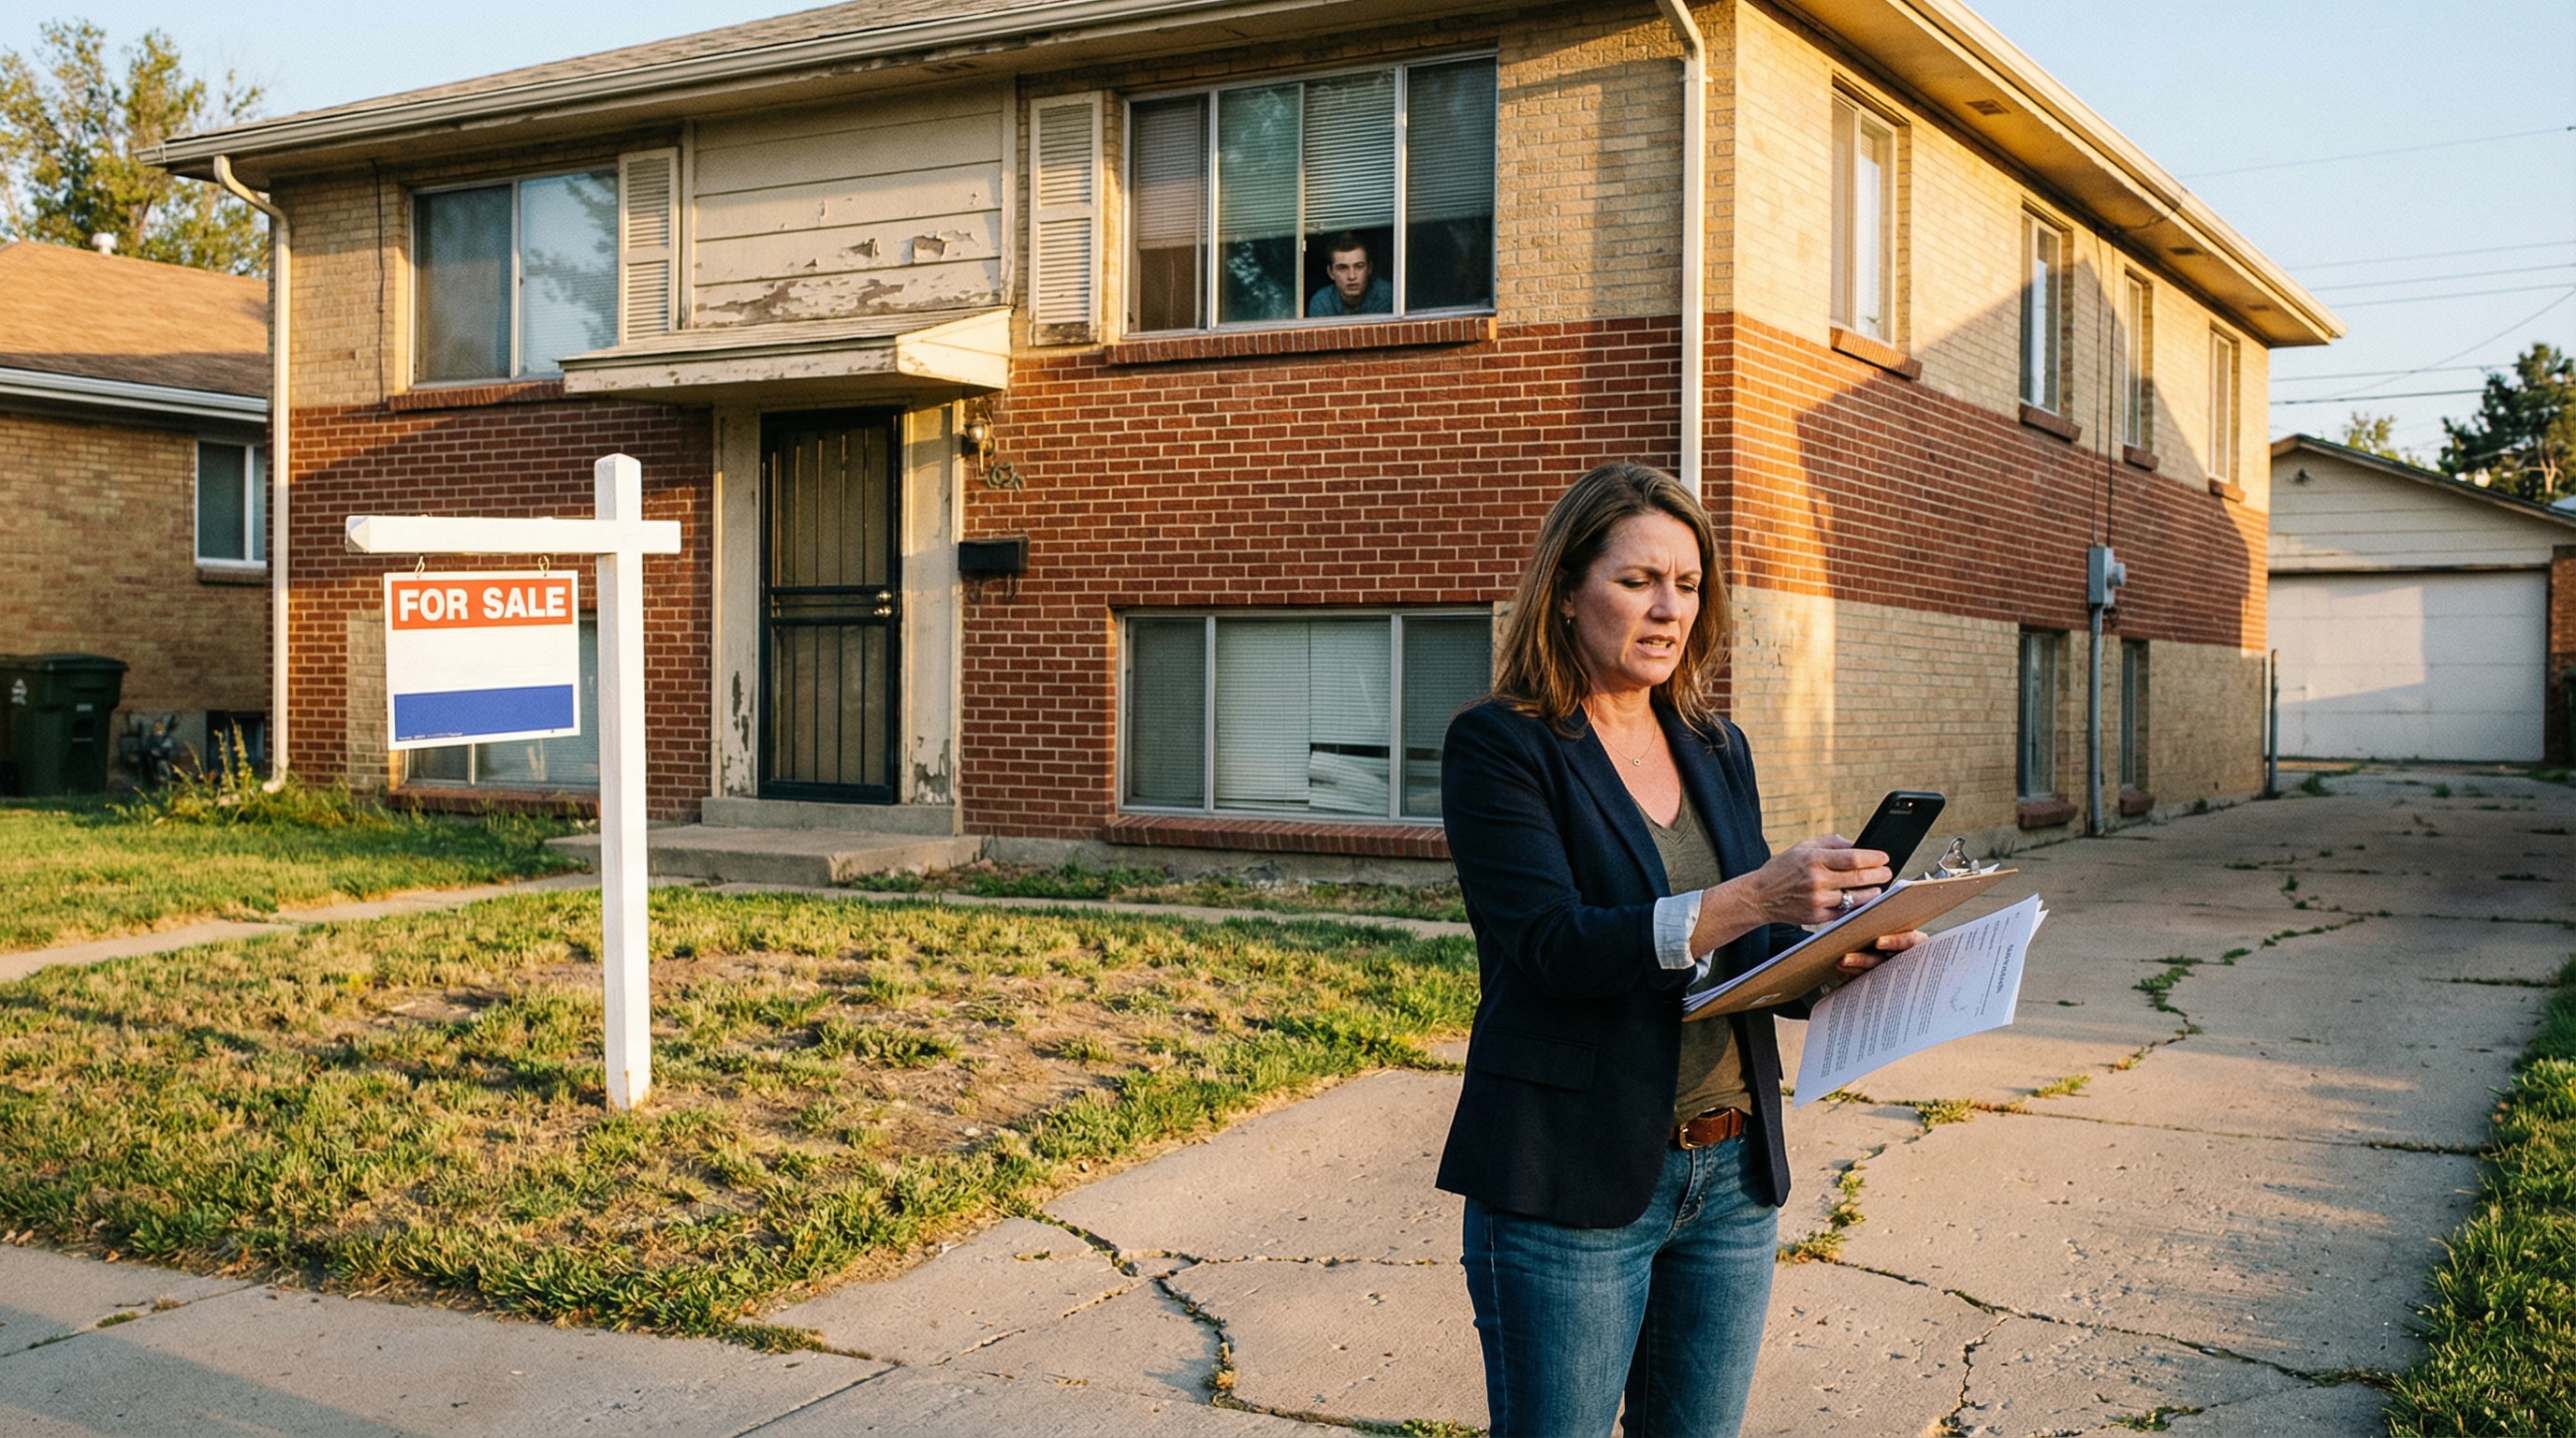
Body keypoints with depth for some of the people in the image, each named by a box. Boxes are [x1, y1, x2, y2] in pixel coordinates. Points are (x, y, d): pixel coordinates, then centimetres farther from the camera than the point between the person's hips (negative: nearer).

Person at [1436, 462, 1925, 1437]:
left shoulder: (1717, 750, 12)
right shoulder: (1500, 746, -8)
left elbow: (1746, 955, 14)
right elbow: (1556, 946, -19)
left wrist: (1839, 955, -9)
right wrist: (1754, 896, -28)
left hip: (1734, 1173, 6)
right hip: (1573, 1182, -6)